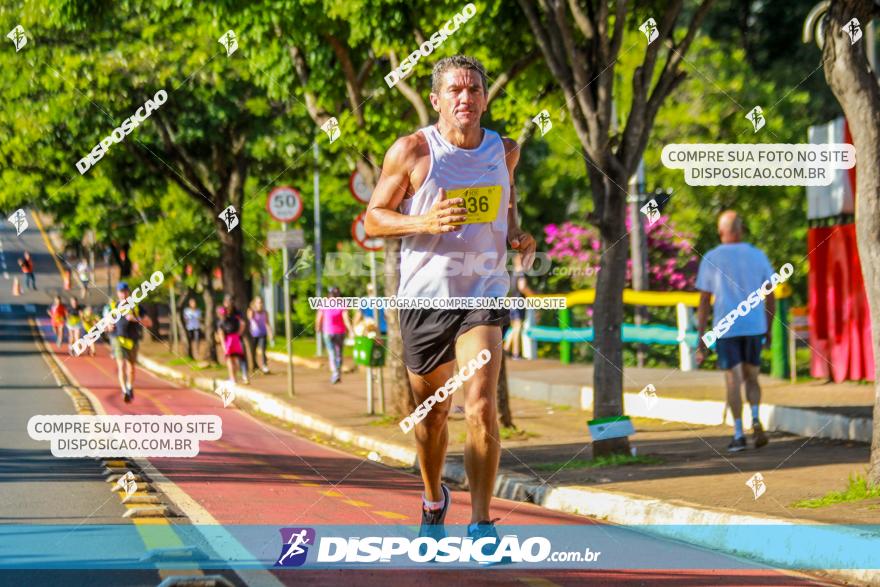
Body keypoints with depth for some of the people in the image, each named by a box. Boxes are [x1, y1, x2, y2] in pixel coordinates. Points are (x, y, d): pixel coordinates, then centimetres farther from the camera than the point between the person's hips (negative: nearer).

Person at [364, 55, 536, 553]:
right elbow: (374, 218, -1)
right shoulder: (412, 151, -6)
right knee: (433, 413, 12)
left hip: (484, 293, 1)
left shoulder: (505, 151, 5)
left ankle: (481, 523, -11)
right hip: (424, 297, -1)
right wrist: (425, 222, -19)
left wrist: (518, 237, 3)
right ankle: (434, 498, 40)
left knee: (482, 406, -17)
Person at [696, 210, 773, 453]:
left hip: (725, 329, -2)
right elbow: (771, 298, 5)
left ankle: (738, 435, 1)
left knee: (733, 379, 4)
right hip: (755, 326, 2)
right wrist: (769, 330, 17)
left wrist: (701, 341, -1)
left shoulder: (711, 260, -3)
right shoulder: (758, 256, 3)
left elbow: (704, 303, -4)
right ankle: (755, 421, -6)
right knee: (752, 378, 16)